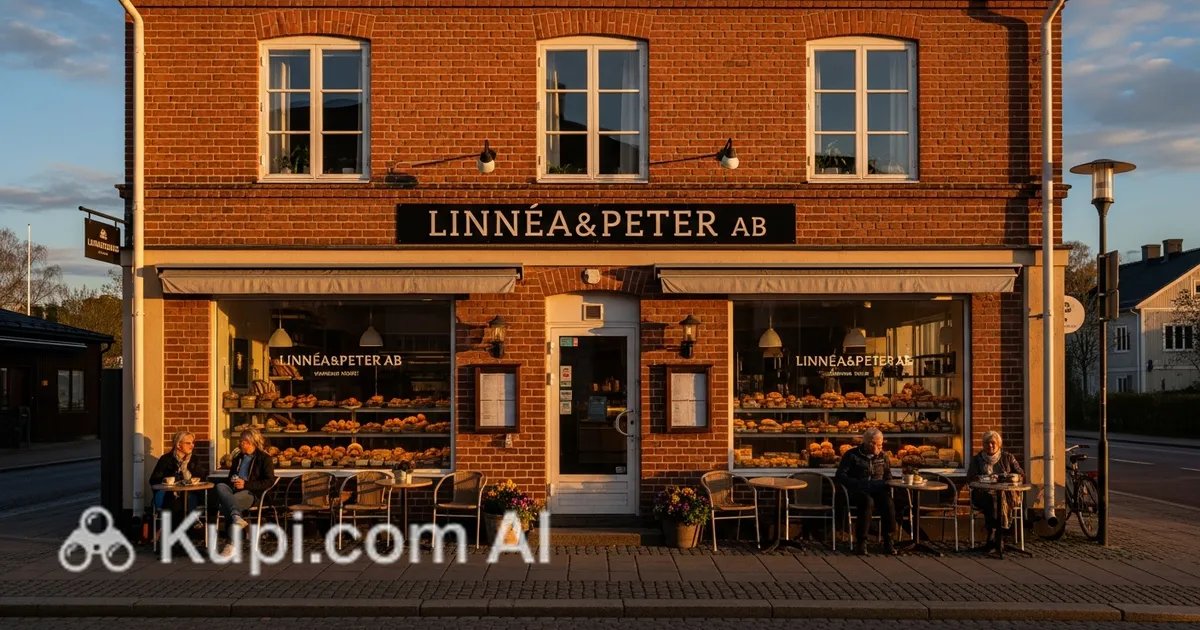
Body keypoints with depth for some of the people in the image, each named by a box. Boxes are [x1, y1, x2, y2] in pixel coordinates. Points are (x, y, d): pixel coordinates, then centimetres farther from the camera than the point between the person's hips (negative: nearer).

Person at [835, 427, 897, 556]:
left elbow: (888, 475, 27)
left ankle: (888, 540, -22)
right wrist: (857, 484, -13)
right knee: (868, 501, -39)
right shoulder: (852, 455, 5)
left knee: (888, 502, -32)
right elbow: (840, 475, 0)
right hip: (858, 492, -3)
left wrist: (884, 483, 3)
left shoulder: (882, 456, 17)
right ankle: (861, 542, -31)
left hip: (878, 490, 3)